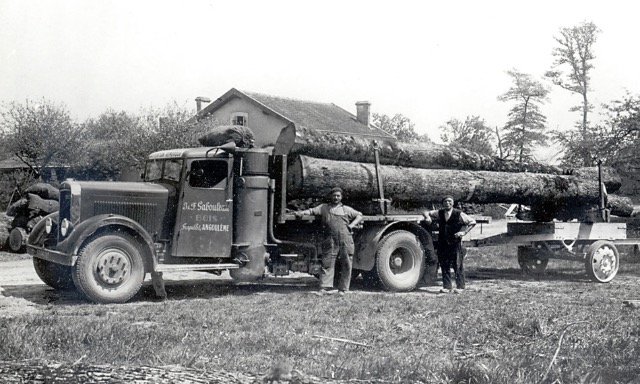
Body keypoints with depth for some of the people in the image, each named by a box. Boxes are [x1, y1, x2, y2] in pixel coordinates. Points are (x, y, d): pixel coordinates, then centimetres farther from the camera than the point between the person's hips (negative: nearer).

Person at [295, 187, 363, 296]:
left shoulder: (346, 209, 19)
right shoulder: (324, 207, 16)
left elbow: (359, 215, 23)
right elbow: (312, 211, 7)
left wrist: (352, 225, 7)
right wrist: (302, 213, -12)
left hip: (346, 241, 1)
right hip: (330, 241, -1)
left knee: (345, 265, 1)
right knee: (327, 264, -6)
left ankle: (343, 289, 8)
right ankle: (325, 287, -6)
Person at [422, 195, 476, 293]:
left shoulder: (459, 214, -2)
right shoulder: (439, 213, 9)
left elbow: (472, 222, 1)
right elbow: (426, 212, 16)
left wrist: (464, 232, -10)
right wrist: (427, 216, -7)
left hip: (455, 244, -4)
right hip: (442, 244, 4)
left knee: (458, 265, -1)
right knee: (444, 265, 6)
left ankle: (460, 286, 6)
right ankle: (447, 286, 14)